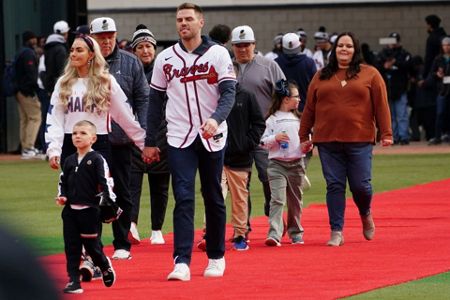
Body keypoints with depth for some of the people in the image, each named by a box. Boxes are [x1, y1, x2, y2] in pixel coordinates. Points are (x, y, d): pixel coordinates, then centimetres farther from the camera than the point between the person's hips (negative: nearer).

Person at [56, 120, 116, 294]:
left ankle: (105, 267, 31)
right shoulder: (69, 161, 11)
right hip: (70, 210, 5)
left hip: (90, 210, -5)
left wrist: (109, 200, -22)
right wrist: (61, 196, 1)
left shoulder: (97, 160, -6)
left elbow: (105, 181, -11)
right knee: (71, 247, 2)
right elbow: (63, 182, 19)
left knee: (92, 245, 3)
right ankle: (73, 281, 5)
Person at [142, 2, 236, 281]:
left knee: (214, 198, 9)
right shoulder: (165, 58, 5)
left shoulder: (218, 54, -2)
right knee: (184, 199, -9)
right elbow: (156, 101, 11)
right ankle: (182, 263, -14)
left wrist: (216, 119, -28)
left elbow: (229, 93, -9)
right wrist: (150, 141, 11)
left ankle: (216, 257, 23)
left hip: (212, 137, -1)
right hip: (179, 138, 1)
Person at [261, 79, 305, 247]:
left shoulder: (299, 118, 12)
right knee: (277, 199, -15)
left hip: (296, 164, 5)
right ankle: (274, 234, -22)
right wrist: (275, 138, -19)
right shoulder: (272, 119, -2)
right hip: (277, 164, -5)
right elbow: (263, 142, -2)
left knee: (295, 200, 13)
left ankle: (295, 233, 26)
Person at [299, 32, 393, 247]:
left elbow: (381, 106, 3)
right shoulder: (321, 77, 11)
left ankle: (366, 214, 30)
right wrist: (304, 137, 12)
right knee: (334, 186, -1)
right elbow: (309, 109, 14)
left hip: (359, 141, -2)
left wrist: (386, 133, -4)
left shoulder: (370, 74, 6)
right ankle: (336, 232, 3)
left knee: (360, 185, -2)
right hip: (327, 141, 2)